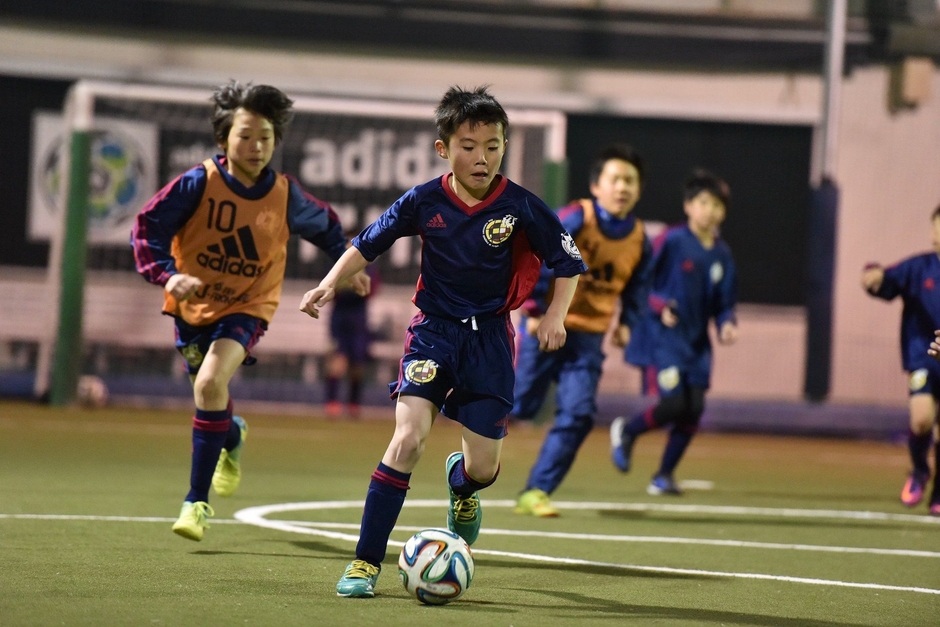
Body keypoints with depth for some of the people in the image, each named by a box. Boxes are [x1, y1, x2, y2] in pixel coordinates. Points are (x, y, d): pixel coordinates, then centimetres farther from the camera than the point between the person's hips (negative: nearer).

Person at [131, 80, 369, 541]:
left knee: (210, 383, -26)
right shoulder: (199, 183, -17)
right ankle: (231, 439, 61)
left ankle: (197, 501, -17)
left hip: (246, 308, -2)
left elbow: (324, 225, 9)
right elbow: (148, 226, -16)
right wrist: (167, 275, -29)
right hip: (194, 305, 2)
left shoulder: (284, 195, -11)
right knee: (207, 389, 22)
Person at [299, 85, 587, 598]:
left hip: (489, 336, 1)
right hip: (433, 329, 0)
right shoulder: (424, 202, -8)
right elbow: (368, 243, 7)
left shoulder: (521, 207, -9)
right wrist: (330, 283, -4)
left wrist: (555, 315, -9)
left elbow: (568, 263, 3)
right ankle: (366, 562, -13)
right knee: (408, 437, -20)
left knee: (483, 468, 1)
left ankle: (461, 484, 44)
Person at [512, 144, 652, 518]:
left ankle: (536, 492, -1)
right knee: (521, 405, -1)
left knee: (578, 414, -7)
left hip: (590, 336, 4)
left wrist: (626, 322, 8)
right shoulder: (576, 218, -16)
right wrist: (534, 311, -21)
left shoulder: (639, 239, 1)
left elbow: (635, 286, 18)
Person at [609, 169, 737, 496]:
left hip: (697, 344, 6)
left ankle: (664, 475, 16)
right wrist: (660, 305, -21)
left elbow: (724, 303, 12)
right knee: (674, 404, -16)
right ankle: (626, 431, 14)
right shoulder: (671, 241, -8)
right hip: (662, 337, -6)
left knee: (694, 409, -1)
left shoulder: (722, 254, 8)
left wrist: (727, 324, -7)